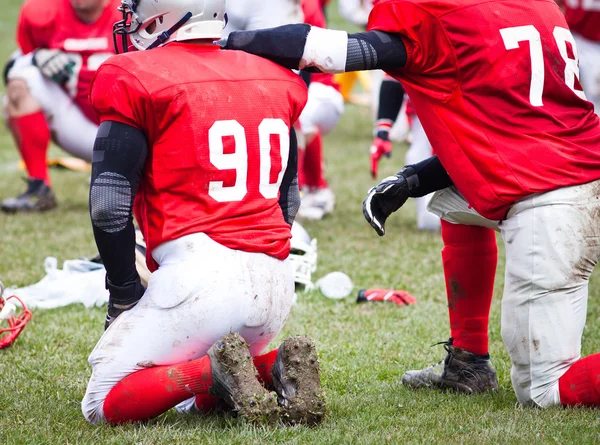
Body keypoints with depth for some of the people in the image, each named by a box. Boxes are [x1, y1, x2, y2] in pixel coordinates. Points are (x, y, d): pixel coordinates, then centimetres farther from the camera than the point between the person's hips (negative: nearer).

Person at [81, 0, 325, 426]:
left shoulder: (136, 80, -3)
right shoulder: (277, 80, 16)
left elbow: (111, 206, -5)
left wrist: (124, 292, 6)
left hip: (198, 274, -7)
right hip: (275, 280, 7)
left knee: (104, 405, 3)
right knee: (206, 396, 26)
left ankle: (218, 371, -17)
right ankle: (275, 364, -3)